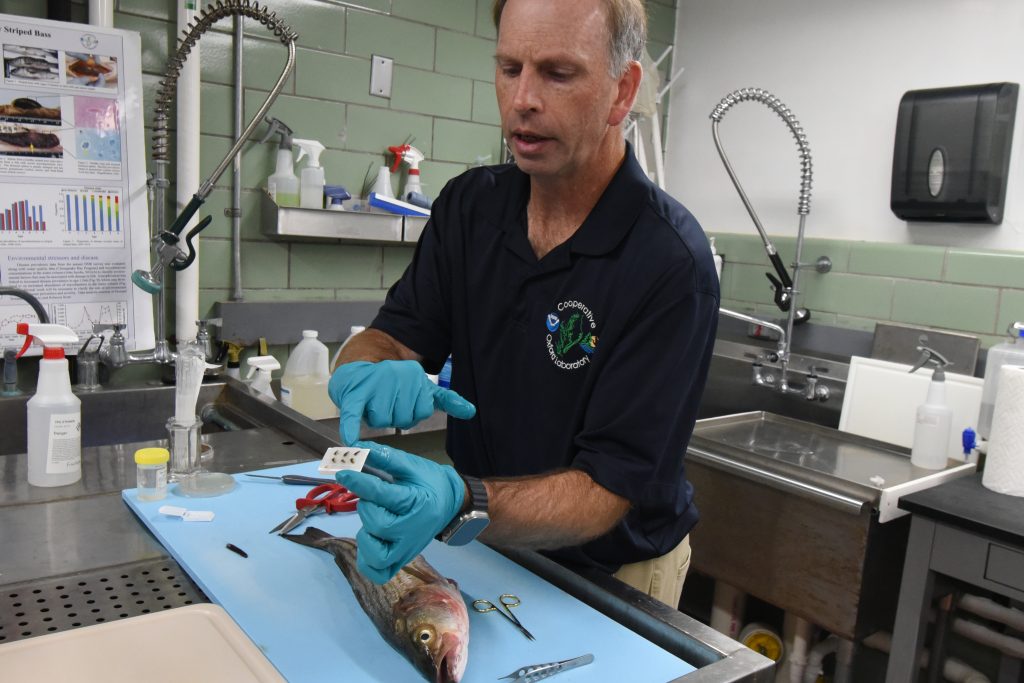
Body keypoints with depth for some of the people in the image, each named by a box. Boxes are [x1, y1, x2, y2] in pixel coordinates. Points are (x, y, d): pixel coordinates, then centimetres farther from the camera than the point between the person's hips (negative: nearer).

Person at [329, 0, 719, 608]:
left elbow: (607, 491, -27)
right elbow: (390, 335, -7)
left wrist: (462, 505, -44)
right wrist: (369, 370, -31)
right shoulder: (470, 204, -6)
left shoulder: (670, 262, -25)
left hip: (613, 575, -4)